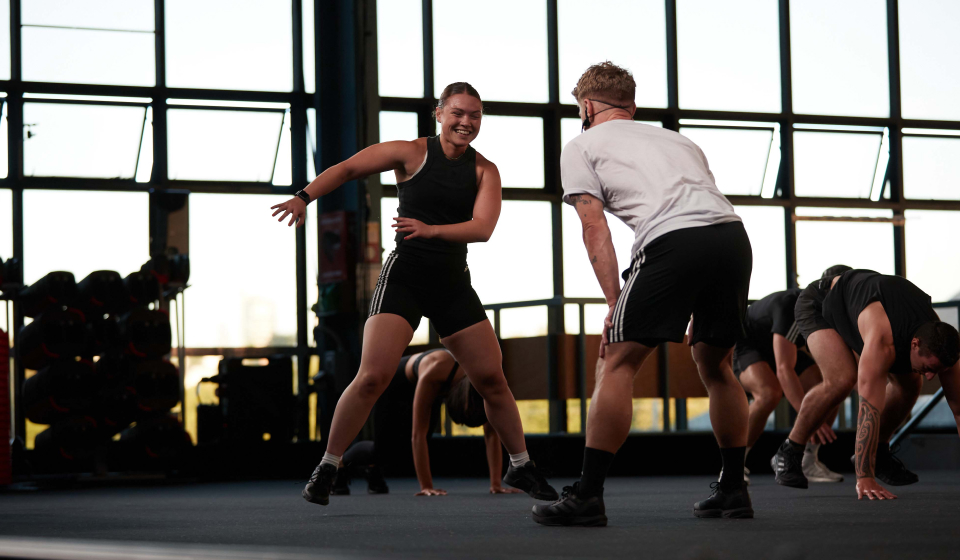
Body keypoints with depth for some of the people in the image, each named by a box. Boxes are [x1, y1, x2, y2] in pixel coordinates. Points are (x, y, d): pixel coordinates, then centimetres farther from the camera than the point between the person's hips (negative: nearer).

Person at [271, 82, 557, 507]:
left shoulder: (485, 170, 4)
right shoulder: (412, 154, -3)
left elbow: (482, 228, -10)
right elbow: (347, 168, 0)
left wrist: (431, 230, -26)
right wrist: (304, 197, -15)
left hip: (453, 283, 4)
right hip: (404, 276, -4)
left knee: (491, 378, 4)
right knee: (373, 376, -17)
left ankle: (520, 468, 21)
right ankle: (325, 469, -6)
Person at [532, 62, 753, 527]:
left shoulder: (581, 147, 20)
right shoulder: (675, 139, 36)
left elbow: (595, 228, 8)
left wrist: (615, 307, 4)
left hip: (674, 242, -6)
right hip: (733, 234, 6)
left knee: (617, 363, 2)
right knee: (713, 362, 23)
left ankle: (587, 496, -1)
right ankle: (733, 489, 25)